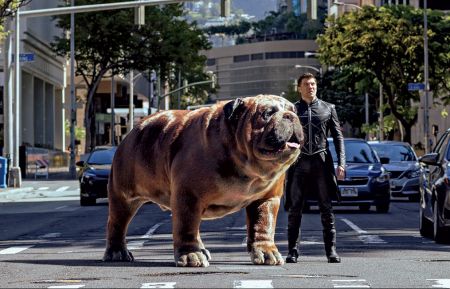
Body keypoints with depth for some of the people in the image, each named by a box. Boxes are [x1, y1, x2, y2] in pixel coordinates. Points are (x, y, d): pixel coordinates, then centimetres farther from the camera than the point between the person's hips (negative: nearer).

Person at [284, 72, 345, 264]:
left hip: (321, 162, 0)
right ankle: (292, 251, 2)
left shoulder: (328, 108, 11)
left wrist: (341, 163, -2)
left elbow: (338, 137, 9)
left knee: (326, 208, -1)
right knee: (294, 209, -2)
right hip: (299, 162, 0)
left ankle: (331, 250, 2)